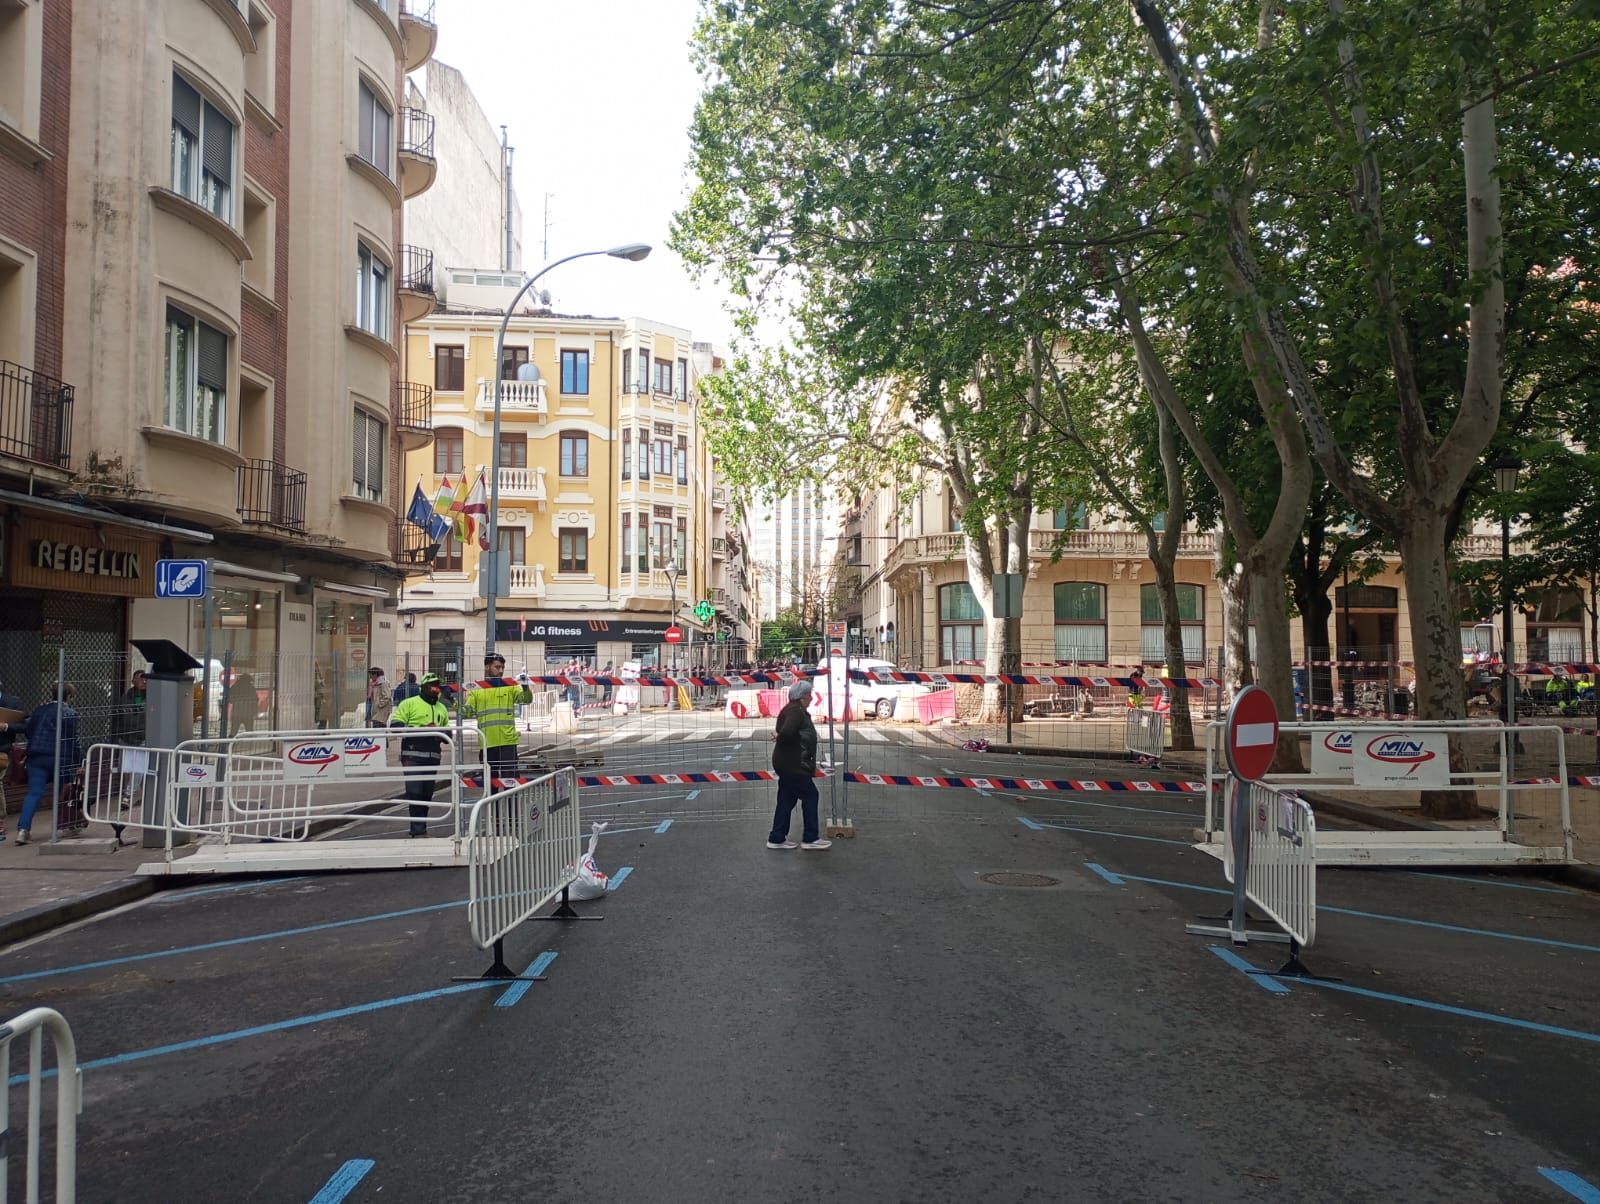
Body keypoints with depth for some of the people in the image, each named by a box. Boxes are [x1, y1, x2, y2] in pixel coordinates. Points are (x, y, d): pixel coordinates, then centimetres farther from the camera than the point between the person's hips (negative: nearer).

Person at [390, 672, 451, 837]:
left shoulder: (442, 708, 21)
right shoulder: (409, 703, 2)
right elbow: (395, 725, -8)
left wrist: (441, 734, 0)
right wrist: (422, 729, -15)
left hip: (432, 758, 6)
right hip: (413, 756, -6)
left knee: (427, 794, 8)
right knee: (415, 792, -10)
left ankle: (419, 828, 18)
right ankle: (419, 829, -9)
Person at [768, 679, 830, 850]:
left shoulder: (795, 710, 15)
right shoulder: (796, 711, -18)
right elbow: (787, 731, -32)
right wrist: (778, 737, -13)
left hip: (790, 764, 10)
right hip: (793, 765, -10)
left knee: (787, 800, 13)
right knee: (810, 796, -2)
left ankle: (777, 839, 17)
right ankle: (810, 838, 4)